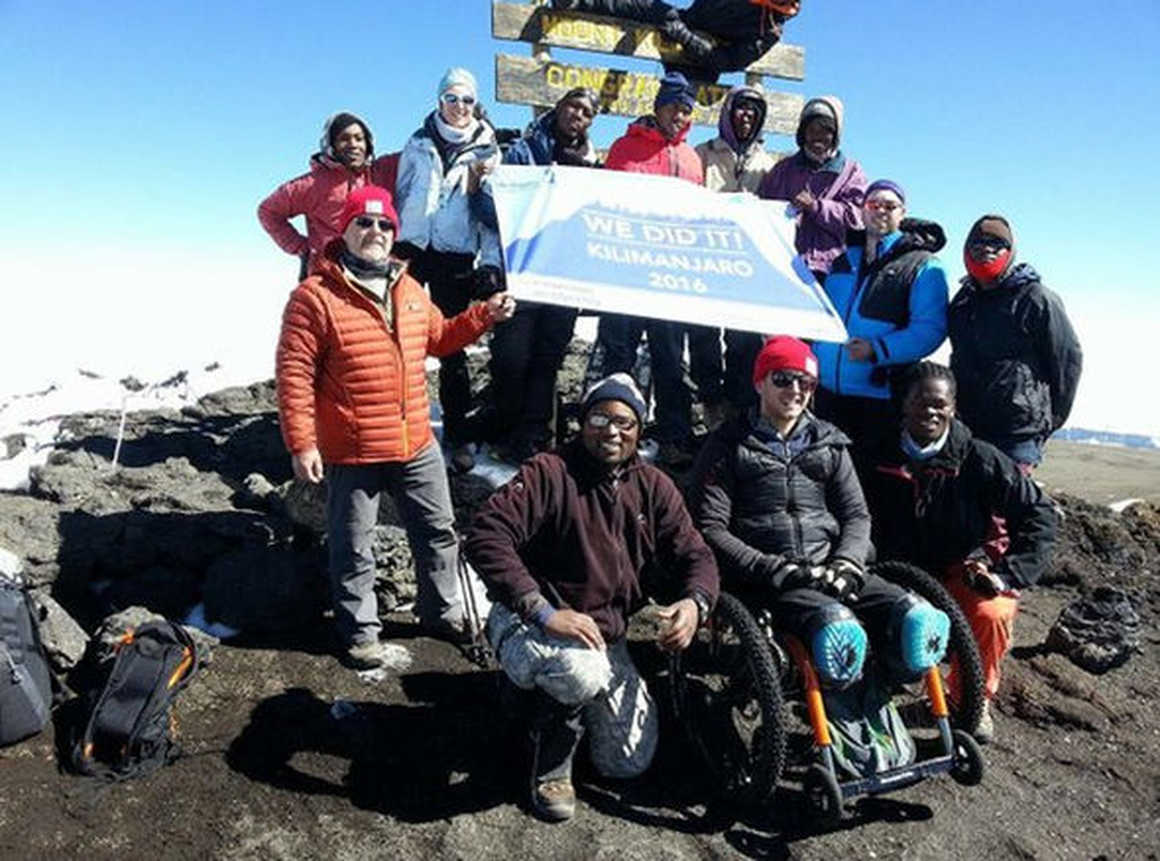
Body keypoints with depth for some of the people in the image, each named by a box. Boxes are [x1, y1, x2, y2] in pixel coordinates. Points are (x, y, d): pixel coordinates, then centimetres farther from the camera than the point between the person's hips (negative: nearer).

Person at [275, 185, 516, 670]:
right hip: (351, 452, -6)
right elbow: (294, 373, -14)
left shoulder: (409, 289, 9)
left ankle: (443, 612, 37)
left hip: (417, 444, 6)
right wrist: (301, 444, -17)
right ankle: (360, 633, 28)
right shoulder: (316, 296, -12)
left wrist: (484, 315, 10)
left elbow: (438, 338, 24)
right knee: (353, 547, 9)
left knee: (438, 531, 17)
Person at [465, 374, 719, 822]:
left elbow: (695, 556, 5)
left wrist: (694, 603, -19)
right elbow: (486, 534, -25)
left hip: (606, 637, 6)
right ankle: (550, 765, -5)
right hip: (530, 625, -5)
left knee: (629, 763, 3)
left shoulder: (654, 488, 3)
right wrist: (543, 612, -33)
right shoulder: (549, 472, -15)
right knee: (582, 670, -39)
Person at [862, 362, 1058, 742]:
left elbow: (1039, 514, -7)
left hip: (968, 571, -2)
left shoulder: (979, 459, -12)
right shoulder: (881, 461, -4)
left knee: (992, 614, -32)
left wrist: (1010, 574, -16)